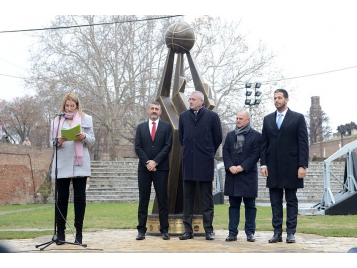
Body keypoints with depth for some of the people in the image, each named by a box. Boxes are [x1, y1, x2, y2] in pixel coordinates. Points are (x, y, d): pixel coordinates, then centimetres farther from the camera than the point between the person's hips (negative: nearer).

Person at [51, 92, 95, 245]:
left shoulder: (86, 119, 10)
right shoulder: (56, 121, 12)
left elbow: (92, 141, 7)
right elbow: (52, 142, 9)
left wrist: (84, 137, -13)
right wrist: (58, 141, -12)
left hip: (79, 164, -1)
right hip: (62, 165, 1)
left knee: (80, 198, -2)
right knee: (62, 198, 1)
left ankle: (79, 232, 3)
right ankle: (60, 232, 3)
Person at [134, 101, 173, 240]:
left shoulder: (167, 127, 7)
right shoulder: (141, 127, 12)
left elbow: (168, 146, -2)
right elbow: (137, 147, 4)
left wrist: (155, 161, -11)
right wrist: (147, 162, -9)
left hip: (161, 167, -1)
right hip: (144, 167, 2)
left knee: (162, 199, 0)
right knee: (143, 199, 2)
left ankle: (164, 230, 2)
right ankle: (141, 230, 4)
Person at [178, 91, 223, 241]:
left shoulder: (212, 116, -2)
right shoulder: (183, 116, 7)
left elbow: (218, 138, 4)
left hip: (205, 162, -3)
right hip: (188, 162, 3)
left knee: (207, 198, 3)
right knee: (188, 198, 5)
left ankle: (209, 230, 7)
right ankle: (188, 230, 10)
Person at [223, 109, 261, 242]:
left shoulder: (256, 136, 0)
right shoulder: (230, 135, 14)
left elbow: (256, 154, -8)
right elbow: (225, 152, 7)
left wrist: (242, 167, -14)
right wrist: (230, 166, -9)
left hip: (248, 175, -4)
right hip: (232, 175, 4)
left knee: (250, 205, 3)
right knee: (234, 205, 6)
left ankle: (250, 232, 7)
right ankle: (232, 232, 7)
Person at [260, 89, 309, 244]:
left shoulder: (298, 118, 1)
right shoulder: (268, 119, 12)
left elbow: (303, 143, -4)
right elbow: (264, 144, 11)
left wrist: (302, 166, -11)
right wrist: (263, 164, 1)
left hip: (291, 167, -3)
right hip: (273, 167, 3)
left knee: (291, 201, 2)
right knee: (275, 201, 4)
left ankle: (291, 232, 4)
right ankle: (277, 232, 7)